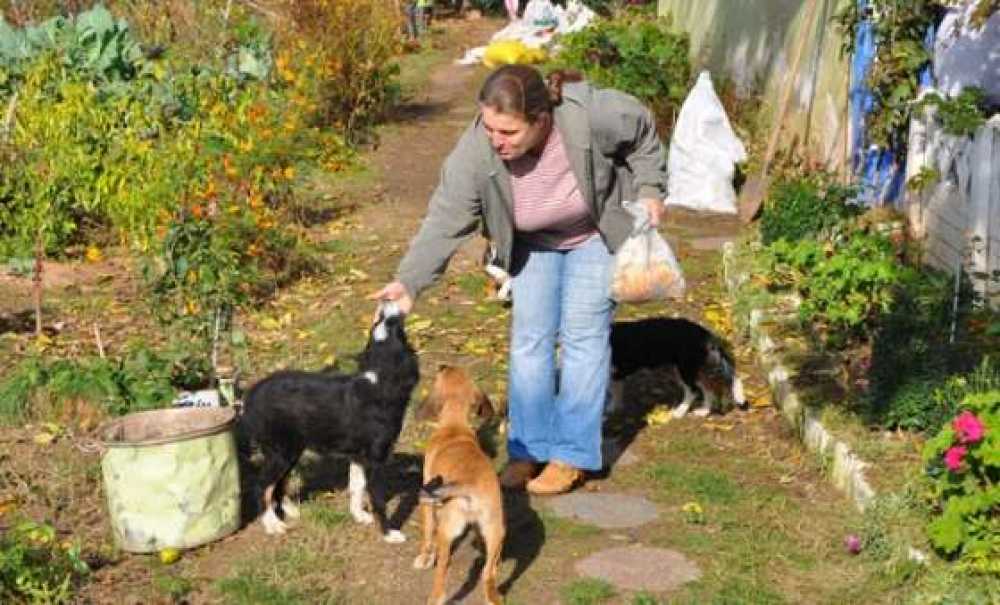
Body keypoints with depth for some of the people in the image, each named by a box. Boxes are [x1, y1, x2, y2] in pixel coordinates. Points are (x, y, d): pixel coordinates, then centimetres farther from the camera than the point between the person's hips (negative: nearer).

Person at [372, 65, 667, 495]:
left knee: (583, 334, -5)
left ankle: (572, 455, 3)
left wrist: (649, 190, -16)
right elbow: (444, 221, -29)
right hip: (534, 244, 2)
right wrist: (409, 281, -38)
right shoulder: (475, 152, -32)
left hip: (596, 235, -2)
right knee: (529, 338, 0)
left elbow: (642, 129, -14)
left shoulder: (592, 115, -36)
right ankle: (528, 450, 12)